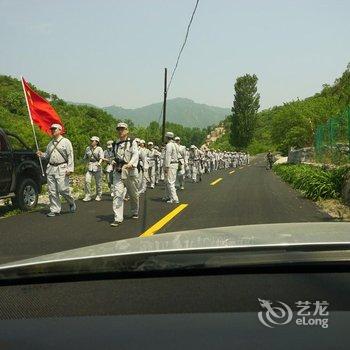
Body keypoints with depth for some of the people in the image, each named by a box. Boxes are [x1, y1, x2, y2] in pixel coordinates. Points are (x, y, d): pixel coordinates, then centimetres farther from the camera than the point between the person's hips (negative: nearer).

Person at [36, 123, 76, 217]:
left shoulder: (66, 142, 1)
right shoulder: (50, 143, 19)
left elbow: (70, 156, -5)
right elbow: (47, 155, 26)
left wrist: (70, 169, -14)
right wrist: (42, 154, 3)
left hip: (61, 168, -6)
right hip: (51, 168, 6)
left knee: (63, 189, -11)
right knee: (52, 191, 3)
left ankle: (71, 203, 16)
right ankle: (55, 210, 9)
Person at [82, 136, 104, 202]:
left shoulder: (99, 149, -3)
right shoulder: (88, 148, 10)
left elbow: (101, 157, -19)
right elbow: (85, 158, 23)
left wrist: (99, 162, -37)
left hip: (97, 166, -3)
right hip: (89, 167, 3)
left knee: (98, 182, 4)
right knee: (87, 181, -10)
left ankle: (98, 196, 19)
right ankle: (87, 196, -3)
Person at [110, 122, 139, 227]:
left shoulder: (132, 142, -1)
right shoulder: (115, 144, 13)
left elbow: (135, 155, -15)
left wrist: (130, 164, -33)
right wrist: (113, 161, 2)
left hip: (130, 171, -2)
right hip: (117, 171, 2)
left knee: (133, 194, 13)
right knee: (117, 194, -11)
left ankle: (135, 212, 37)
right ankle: (118, 218, -12)